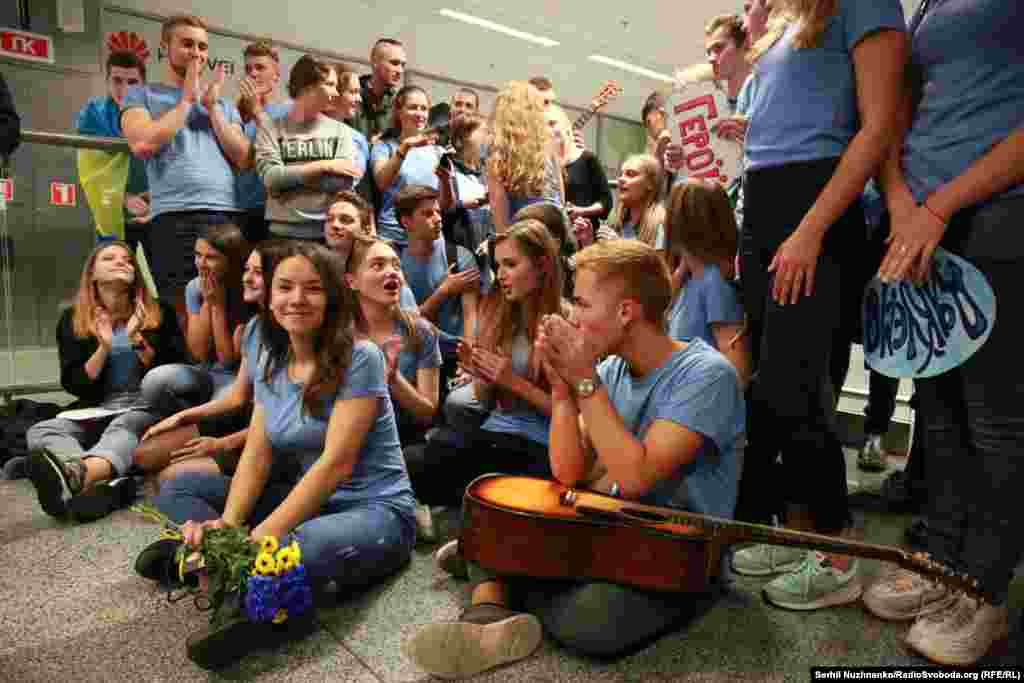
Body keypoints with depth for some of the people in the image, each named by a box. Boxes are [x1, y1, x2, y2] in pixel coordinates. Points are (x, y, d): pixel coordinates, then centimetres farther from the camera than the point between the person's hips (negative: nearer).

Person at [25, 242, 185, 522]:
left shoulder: (159, 313, 6)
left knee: (123, 427, -35)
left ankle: (77, 474, -67)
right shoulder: (72, 320, 10)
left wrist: (137, 341, -13)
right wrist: (104, 348, -11)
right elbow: (74, 385, 3)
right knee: (38, 432, -24)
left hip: (148, 407, -3)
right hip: (97, 411, 3)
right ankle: (108, 484, -53)